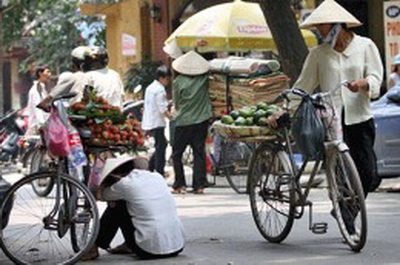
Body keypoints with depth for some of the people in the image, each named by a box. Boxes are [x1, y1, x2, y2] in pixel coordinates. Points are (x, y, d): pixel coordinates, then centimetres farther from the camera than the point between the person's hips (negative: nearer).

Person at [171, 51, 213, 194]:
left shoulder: (178, 82, -9)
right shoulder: (204, 79, -5)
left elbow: (176, 103, 2)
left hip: (183, 122, -2)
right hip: (202, 120, 2)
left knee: (177, 153, 8)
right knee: (199, 153, 7)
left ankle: (180, 185, 3)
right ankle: (199, 185, 3)